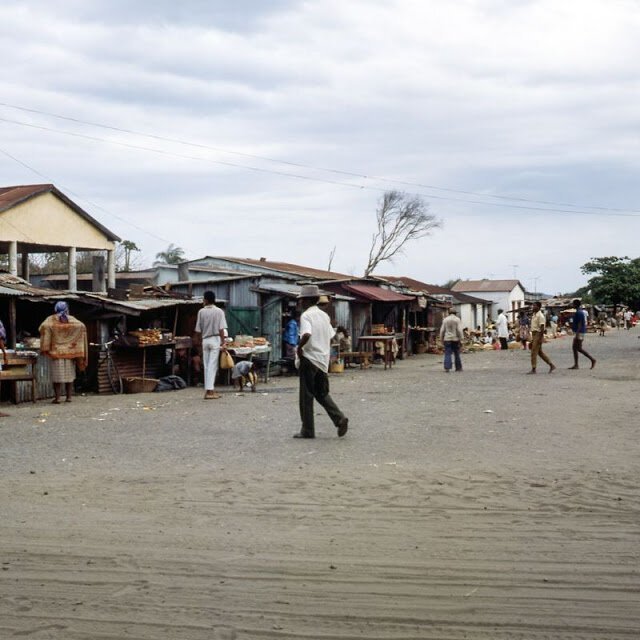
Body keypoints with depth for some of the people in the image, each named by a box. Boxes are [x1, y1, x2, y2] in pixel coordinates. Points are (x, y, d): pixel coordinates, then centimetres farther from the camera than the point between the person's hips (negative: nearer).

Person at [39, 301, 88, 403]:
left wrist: (45, 348, -13)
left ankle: (57, 397, -4)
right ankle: (69, 396, 10)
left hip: (57, 352, -2)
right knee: (69, 375, 10)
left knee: (57, 375, 0)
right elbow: (81, 327, -9)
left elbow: (44, 327, -14)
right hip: (70, 351, 2)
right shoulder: (72, 320, 7)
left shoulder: (51, 320, 4)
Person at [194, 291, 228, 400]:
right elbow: (221, 329, -11)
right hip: (215, 339, -3)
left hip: (205, 340, 3)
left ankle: (210, 390, 13)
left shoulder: (201, 312, 1)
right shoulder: (219, 311, -6)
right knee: (212, 366, -4)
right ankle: (209, 391, -10)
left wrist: (199, 341, 18)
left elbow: (198, 330, 5)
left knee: (207, 366, 10)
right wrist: (223, 342, -7)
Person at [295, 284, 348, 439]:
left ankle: (307, 430, 5)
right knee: (322, 393, 17)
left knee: (306, 396, 2)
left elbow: (306, 335, -30)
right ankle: (339, 418, -1)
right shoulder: (324, 315, 13)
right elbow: (331, 335, 17)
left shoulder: (306, 315, -12)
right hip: (324, 359, 7)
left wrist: (299, 347, -15)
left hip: (309, 358, -7)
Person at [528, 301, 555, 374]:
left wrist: (540, 338, -23)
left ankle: (533, 369, -5)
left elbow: (542, 327, -19)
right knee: (540, 352, 13)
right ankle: (551, 365, 19)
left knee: (534, 352, -8)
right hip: (534, 334, 10)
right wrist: (532, 338, 21)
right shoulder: (534, 315, 15)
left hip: (538, 334, -10)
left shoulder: (540, 316, -14)